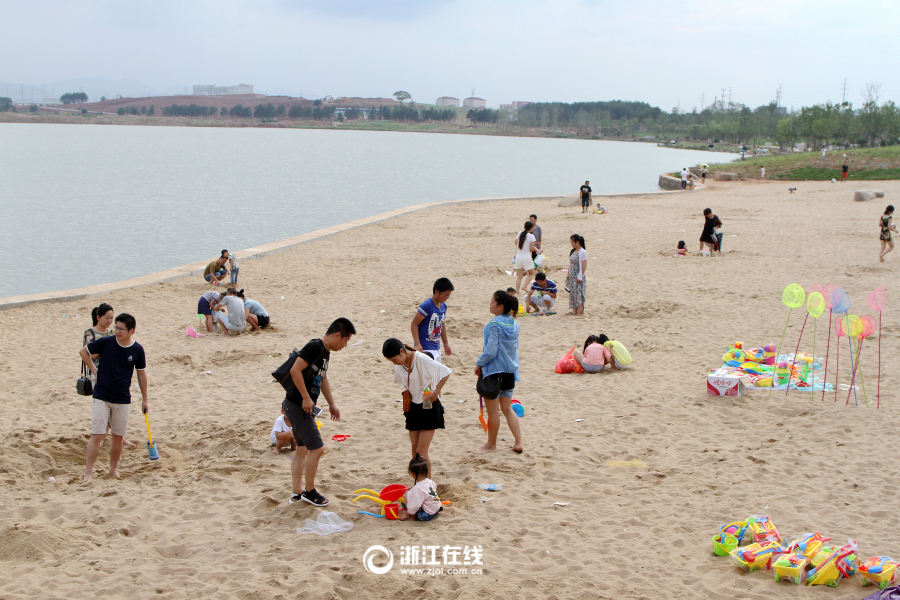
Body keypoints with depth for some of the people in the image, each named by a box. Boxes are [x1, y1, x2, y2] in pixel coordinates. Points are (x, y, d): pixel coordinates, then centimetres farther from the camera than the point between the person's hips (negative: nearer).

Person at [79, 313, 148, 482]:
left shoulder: (137, 350, -3)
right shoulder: (105, 342, -8)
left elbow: (141, 374, 9)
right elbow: (84, 352, 8)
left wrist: (144, 400, 13)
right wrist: (94, 371, 1)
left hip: (123, 400, 2)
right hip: (101, 397, -2)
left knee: (118, 437, 8)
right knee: (97, 436, -8)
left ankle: (113, 469, 27)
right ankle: (88, 474, -2)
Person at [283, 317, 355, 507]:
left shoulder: (325, 351, 13)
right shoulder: (314, 347, -19)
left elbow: (323, 379, 26)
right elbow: (295, 371, -26)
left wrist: (332, 403, 26)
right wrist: (306, 398, -22)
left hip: (302, 406, 10)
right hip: (297, 405, -10)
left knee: (303, 449, 16)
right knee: (317, 448, -5)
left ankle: (296, 492, 23)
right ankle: (309, 491, 9)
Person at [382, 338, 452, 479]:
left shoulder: (422, 359, -22)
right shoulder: (400, 365, 0)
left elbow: (446, 372, -17)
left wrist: (436, 393, -16)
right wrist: (407, 392, 1)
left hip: (429, 407, -7)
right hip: (413, 407, 7)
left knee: (421, 451, -8)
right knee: (414, 448, 8)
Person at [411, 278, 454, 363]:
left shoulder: (443, 306, 8)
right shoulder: (426, 306, -18)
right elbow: (414, 324, -17)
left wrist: (446, 343, 28)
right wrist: (417, 344, -23)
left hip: (436, 348, 9)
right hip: (425, 349, -9)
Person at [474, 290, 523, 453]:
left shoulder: (494, 325, -18)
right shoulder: (514, 323, 5)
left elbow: (490, 351, -21)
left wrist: (479, 363, -5)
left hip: (494, 372, -7)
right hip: (510, 371, 7)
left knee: (493, 410, 7)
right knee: (507, 409, 16)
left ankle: (491, 444, 20)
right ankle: (518, 443, 11)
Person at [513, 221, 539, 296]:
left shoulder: (519, 234, 4)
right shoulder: (531, 236, -11)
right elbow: (531, 249, -12)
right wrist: (537, 250, 10)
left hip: (518, 256, 5)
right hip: (526, 257, -5)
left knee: (519, 276, 10)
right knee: (531, 274, 13)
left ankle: (517, 292, 6)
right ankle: (524, 287, -4)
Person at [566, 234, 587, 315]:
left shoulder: (583, 252, -12)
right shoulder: (572, 251, 11)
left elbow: (584, 266, -14)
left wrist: (580, 277, -17)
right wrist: (568, 275, 13)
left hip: (579, 277, -8)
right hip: (572, 277, 8)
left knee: (579, 295, -6)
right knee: (573, 294, 8)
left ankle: (579, 312, -3)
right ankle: (574, 312, 13)